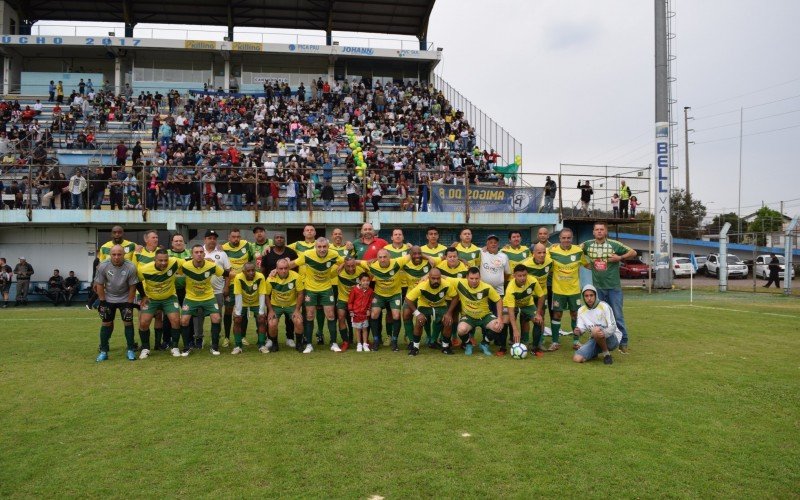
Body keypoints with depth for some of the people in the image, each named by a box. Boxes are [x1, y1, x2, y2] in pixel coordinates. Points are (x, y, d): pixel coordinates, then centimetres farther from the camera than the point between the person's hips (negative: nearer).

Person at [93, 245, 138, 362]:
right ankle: (103, 351, 11)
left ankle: (131, 350, 6)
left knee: (128, 322, -5)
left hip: (125, 298, -1)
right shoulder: (103, 266, -19)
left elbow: (132, 287, -12)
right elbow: (99, 285, -7)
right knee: (106, 323, 1)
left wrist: (129, 304, -10)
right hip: (108, 298, 1)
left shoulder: (131, 267, -22)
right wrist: (102, 302, -7)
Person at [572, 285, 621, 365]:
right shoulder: (581, 310, 4)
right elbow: (581, 327, 0)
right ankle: (596, 353, 14)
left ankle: (606, 353, -12)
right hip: (596, 340, 5)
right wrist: (578, 331, -25)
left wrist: (604, 333, -38)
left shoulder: (604, 306, -11)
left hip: (612, 339, -5)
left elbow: (613, 326, -16)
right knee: (577, 358, -17)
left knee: (596, 330, -38)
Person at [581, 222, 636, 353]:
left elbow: (633, 253, 0)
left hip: (614, 287, -3)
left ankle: (623, 342, 12)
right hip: (598, 287, 3)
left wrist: (620, 257, -13)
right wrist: (586, 263, 5)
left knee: (617, 316, 1)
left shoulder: (614, 244, -6)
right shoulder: (587, 245, 2)